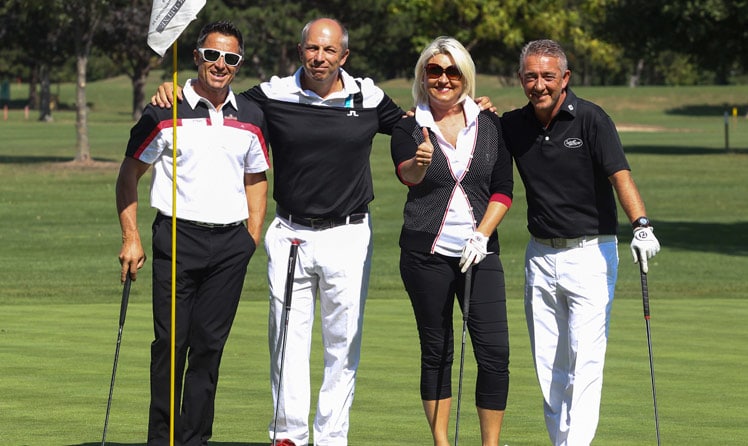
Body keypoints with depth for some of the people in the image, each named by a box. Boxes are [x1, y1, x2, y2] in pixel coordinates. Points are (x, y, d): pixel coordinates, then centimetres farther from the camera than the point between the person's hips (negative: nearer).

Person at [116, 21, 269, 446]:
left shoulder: (251, 117, 9)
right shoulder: (166, 113, -1)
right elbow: (130, 173, 4)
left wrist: (253, 240, 10)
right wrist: (131, 237, -3)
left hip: (230, 242, 3)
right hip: (178, 238, -3)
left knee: (209, 345, 3)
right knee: (171, 343, -5)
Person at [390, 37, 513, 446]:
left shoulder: (488, 124, 7)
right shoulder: (410, 127, 0)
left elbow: (503, 189, 7)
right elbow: (406, 174, -21)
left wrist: (481, 235, -8)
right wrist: (419, 163, -44)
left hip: (479, 251, 1)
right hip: (426, 252, -1)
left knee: (495, 352, -7)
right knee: (436, 351, 2)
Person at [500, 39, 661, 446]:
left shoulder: (590, 119, -11)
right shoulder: (513, 126, 4)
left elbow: (620, 175, -21)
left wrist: (641, 226, -36)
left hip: (590, 252, -5)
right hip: (540, 256, 5)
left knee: (585, 355, -11)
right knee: (547, 363, 7)